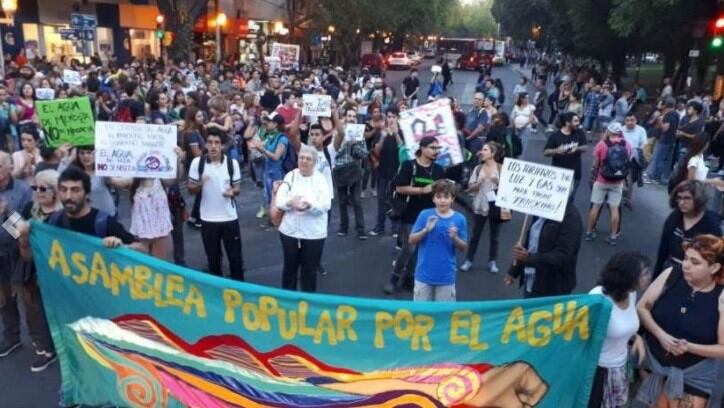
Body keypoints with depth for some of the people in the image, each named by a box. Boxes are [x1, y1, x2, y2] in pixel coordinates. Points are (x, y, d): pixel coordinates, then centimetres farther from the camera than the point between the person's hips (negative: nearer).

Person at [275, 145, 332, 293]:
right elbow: (279, 201, -4)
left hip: (313, 233, -2)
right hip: (290, 231, 2)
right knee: (289, 268, 15)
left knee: (309, 270, 9)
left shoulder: (320, 179, -3)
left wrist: (309, 205, -32)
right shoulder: (290, 176, 3)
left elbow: (325, 204, -14)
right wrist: (290, 202, -26)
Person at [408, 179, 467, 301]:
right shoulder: (425, 215, -6)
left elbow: (463, 248, 1)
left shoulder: (459, 219, -5)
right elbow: (411, 240, -3)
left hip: (446, 275, 0)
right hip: (424, 273, 0)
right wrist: (426, 230, -20)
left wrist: (454, 237, -19)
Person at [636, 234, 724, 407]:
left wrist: (689, 347, -26)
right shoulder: (671, 274, -12)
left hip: (694, 373, -1)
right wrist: (660, 334, -22)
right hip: (653, 359, 2)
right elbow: (642, 307, -7)